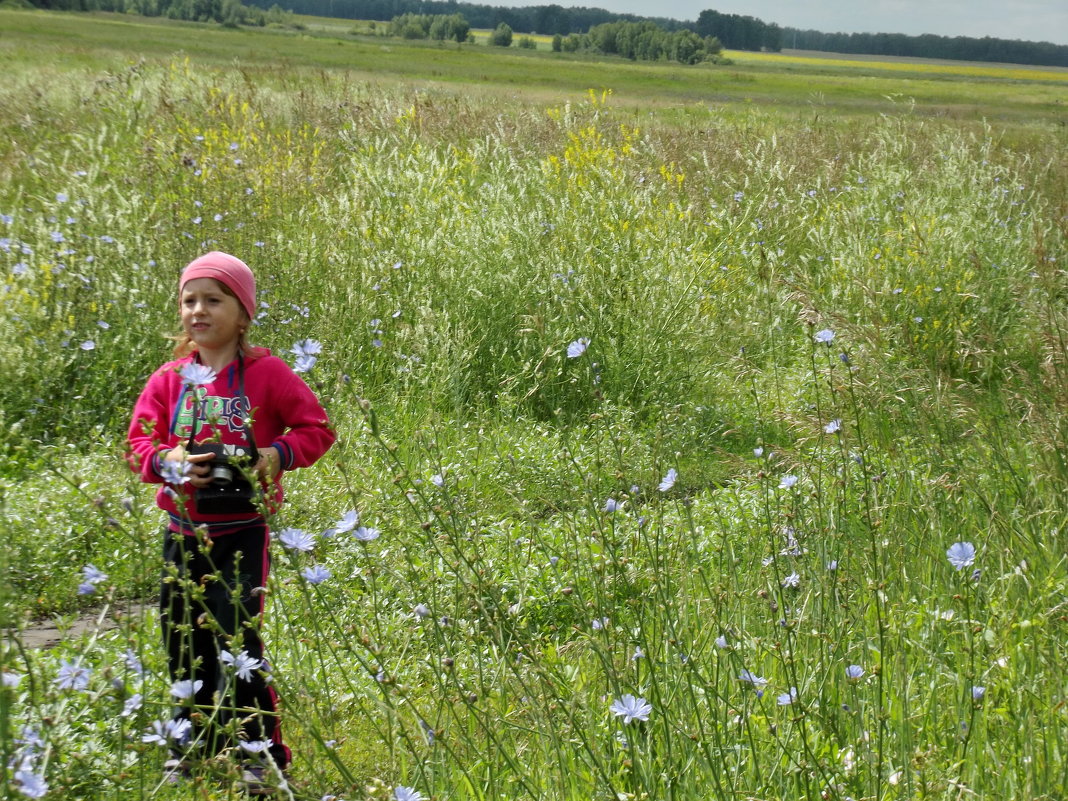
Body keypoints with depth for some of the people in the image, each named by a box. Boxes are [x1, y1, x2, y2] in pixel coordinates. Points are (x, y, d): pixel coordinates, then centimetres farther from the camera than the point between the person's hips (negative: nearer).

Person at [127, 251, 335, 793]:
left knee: (236, 636, -10)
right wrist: (168, 460, -15)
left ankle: (262, 753, 3)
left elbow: (317, 428, -2)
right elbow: (139, 443, 6)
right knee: (183, 638, 12)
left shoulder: (267, 374, -6)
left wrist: (279, 454, -18)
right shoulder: (169, 381, 4)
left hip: (242, 532, -4)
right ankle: (192, 743, 31)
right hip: (183, 531, 5)